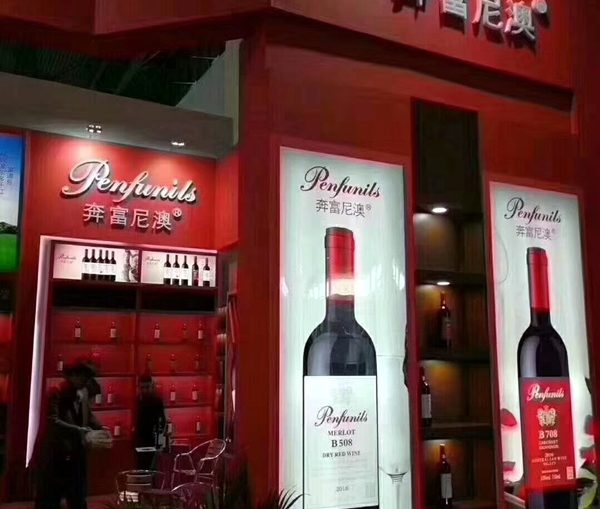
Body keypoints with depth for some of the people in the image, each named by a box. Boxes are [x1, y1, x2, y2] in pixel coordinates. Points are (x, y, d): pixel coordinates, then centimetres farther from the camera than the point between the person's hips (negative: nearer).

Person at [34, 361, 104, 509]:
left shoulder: (82, 394, 6)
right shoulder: (56, 393, -15)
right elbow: (53, 421, -26)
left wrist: (100, 428, -1)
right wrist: (78, 430, -32)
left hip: (76, 453, 7)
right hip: (55, 453, -7)